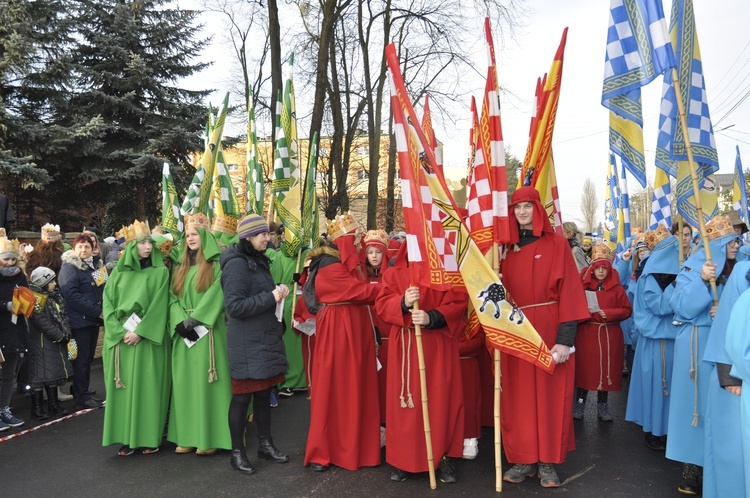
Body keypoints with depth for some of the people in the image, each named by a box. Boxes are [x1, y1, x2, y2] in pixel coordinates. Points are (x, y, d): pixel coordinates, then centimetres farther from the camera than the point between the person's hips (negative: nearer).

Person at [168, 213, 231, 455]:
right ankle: (187, 435, 12)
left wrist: (195, 319, -17)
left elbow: (216, 295, -11)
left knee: (205, 381, -4)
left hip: (208, 330, -5)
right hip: (184, 331, 6)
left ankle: (209, 436, 2)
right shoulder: (180, 267, 16)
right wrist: (180, 322, -9)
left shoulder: (216, 265, -1)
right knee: (184, 382, 6)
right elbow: (173, 298, 8)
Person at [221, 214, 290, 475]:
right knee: (243, 395, 2)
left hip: (265, 339, 9)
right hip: (247, 344, -9)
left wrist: (277, 292, 6)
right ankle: (237, 452, 15)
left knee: (264, 393, 15)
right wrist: (271, 297, -21)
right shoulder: (237, 264, -16)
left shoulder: (258, 261, 13)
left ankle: (265, 443, 27)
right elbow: (235, 306, -22)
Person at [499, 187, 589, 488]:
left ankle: (548, 461, 16)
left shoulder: (557, 244, -2)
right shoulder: (509, 249, 10)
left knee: (550, 395, 3)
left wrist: (565, 338, -15)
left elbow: (569, 291, -8)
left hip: (549, 330, -3)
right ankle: (523, 458, 18)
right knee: (519, 396, 6)